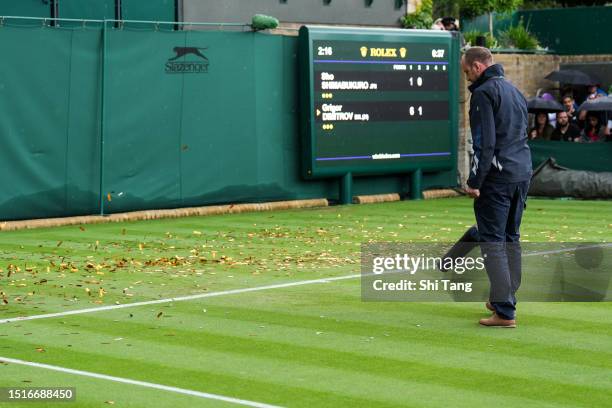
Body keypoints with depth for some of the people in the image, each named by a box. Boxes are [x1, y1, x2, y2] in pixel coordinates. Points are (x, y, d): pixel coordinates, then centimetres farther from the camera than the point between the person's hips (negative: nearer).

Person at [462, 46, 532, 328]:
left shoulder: (483, 93, -10)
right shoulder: (515, 91, 19)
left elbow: (485, 142, -17)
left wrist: (475, 181, -15)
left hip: (496, 178, -9)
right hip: (523, 175, 9)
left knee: (493, 241, -6)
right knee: (511, 238, 17)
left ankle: (505, 312, -10)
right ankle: (506, 299, 26)